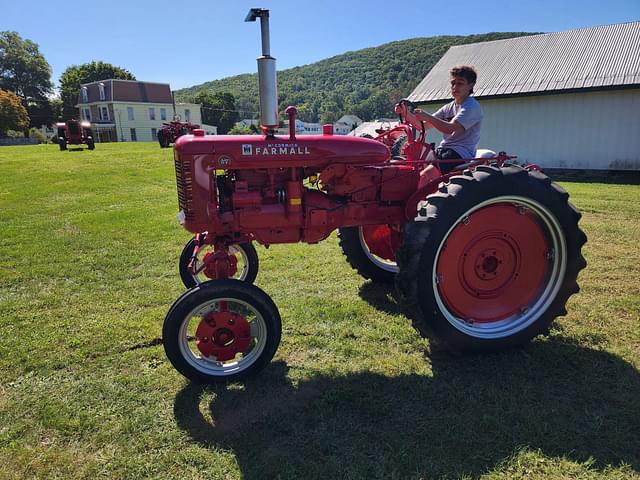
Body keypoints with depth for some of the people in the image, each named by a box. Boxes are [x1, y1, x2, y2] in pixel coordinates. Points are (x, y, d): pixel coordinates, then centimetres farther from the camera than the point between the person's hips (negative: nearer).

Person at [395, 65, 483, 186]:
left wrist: (427, 116, -28)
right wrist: (406, 113, 1)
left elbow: (451, 128, -22)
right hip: (442, 150, 8)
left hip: (461, 153, -8)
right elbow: (423, 125, 16)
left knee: (424, 176, -31)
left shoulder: (472, 106, -5)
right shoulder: (449, 108, 20)